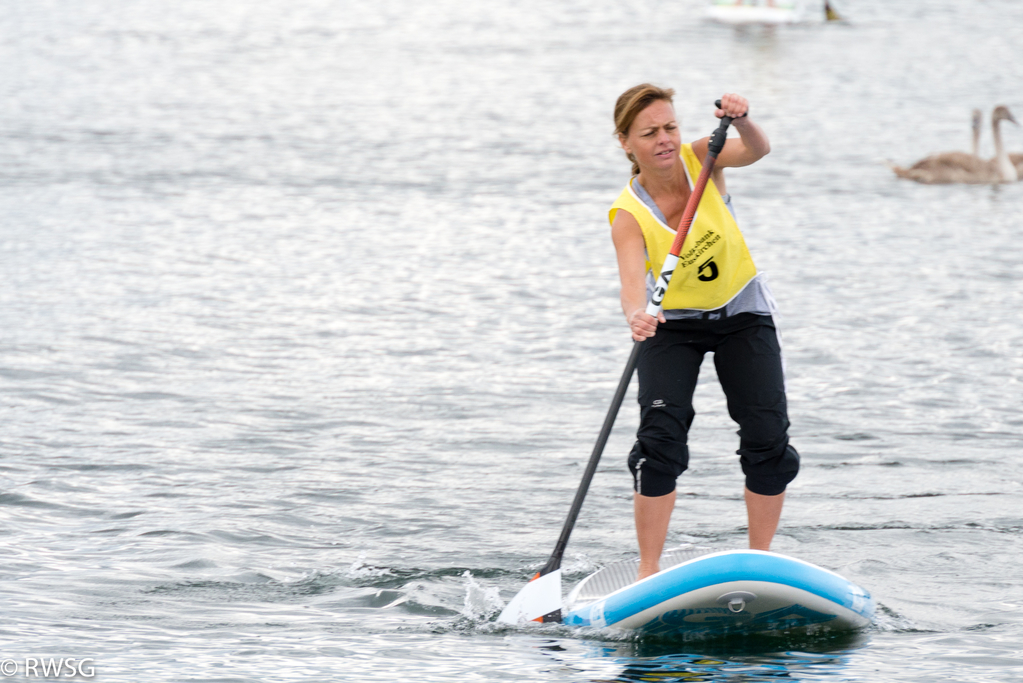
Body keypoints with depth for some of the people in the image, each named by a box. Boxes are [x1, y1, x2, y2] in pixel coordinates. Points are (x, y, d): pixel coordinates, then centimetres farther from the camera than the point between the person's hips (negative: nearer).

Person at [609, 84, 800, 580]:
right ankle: (649, 572, -12)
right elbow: (633, 280, -38)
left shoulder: (699, 159, -18)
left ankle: (760, 560, 7)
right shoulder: (628, 214, -23)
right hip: (674, 323, -2)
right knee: (660, 437, -18)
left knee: (768, 437, -7)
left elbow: (757, 150, -36)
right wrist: (636, 317, -60)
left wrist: (741, 121, -57)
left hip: (743, 312, 2)